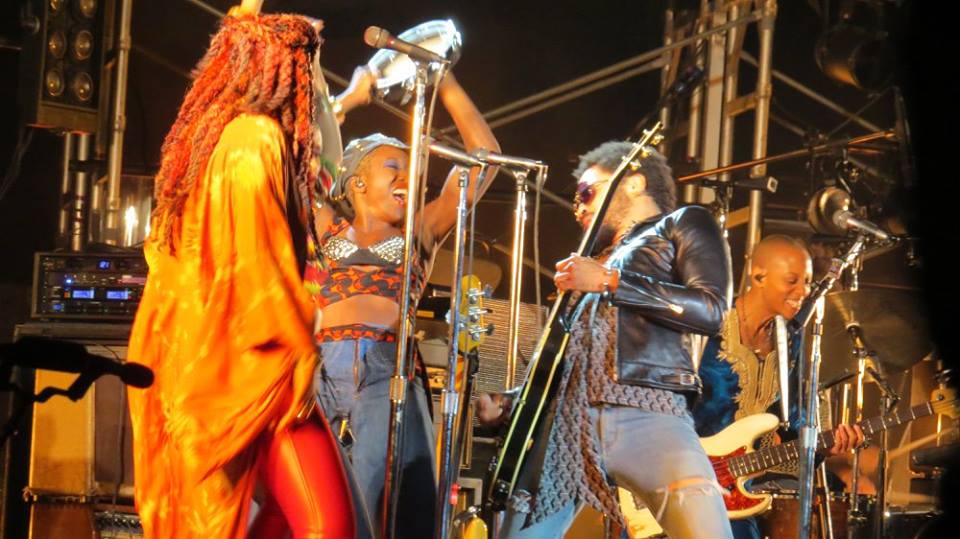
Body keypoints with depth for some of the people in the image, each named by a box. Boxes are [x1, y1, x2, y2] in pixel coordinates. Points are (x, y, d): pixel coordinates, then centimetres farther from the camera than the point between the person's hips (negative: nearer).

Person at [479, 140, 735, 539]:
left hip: (646, 411, -6)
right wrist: (504, 406, 19)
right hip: (566, 419, 6)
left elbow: (711, 310, -2)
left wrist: (609, 281, -2)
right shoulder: (591, 261, 33)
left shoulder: (682, 224, 16)